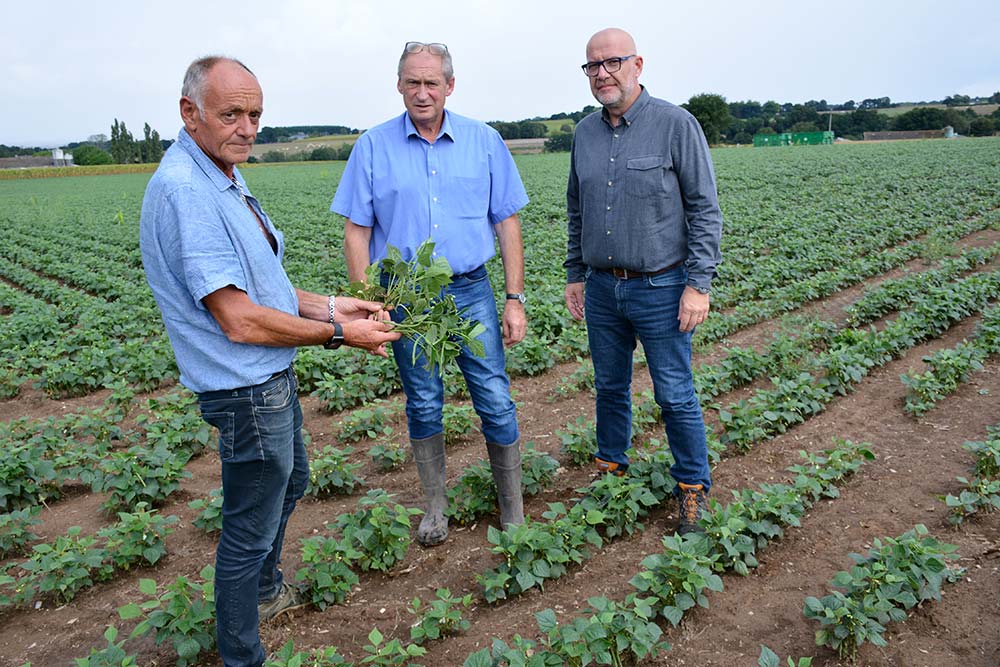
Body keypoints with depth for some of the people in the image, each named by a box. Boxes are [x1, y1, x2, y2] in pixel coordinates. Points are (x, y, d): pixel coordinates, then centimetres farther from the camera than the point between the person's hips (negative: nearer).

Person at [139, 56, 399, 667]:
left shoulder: (222, 179, 6)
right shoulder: (184, 191, -26)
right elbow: (239, 320, -28)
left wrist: (327, 305, 2)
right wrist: (338, 334, -19)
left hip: (272, 377, 11)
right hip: (246, 388, -11)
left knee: (291, 480, 30)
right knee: (251, 526, 7)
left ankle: (267, 590, 53)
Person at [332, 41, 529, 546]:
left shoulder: (484, 142, 3)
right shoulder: (372, 148, 1)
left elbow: (507, 224, 4)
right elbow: (357, 233, 2)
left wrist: (515, 300, -1)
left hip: (471, 292, 0)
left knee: (496, 403, 1)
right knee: (423, 406, 11)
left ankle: (513, 512, 19)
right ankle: (435, 509, 29)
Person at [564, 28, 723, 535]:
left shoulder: (676, 125, -8)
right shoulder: (585, 133, 8)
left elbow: (705, 209, -9)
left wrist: (699, 284, -14)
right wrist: (575, 274, 14)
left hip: (660, 288, -5)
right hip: (600, 288, 5)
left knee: (675, 396, 4)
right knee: (610, 387, 17)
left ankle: (693, 487, 22)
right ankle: (610, 469, 35)